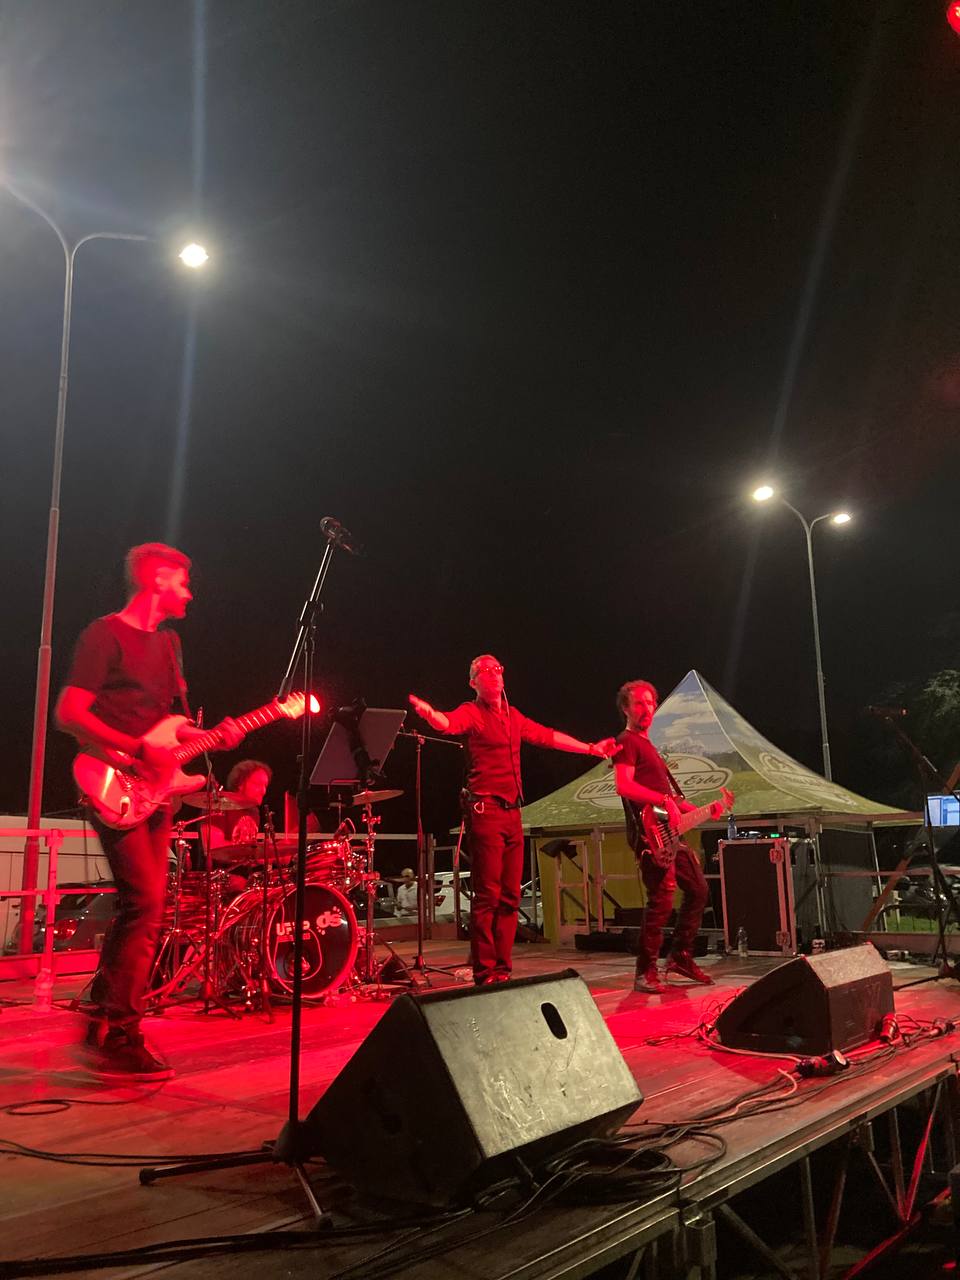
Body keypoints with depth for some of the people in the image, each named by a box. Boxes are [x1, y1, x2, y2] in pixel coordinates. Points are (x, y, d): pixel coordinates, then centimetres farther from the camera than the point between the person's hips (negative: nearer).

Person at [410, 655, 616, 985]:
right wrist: (429, 713, -48)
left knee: (510, 895, 8)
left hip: (512, 812, 7)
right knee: (487, 895, -8)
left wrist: (591, 748, 33)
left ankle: (502, 970, 15)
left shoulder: (512, 716, 19)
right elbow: (448, 723, -25)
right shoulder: (471, 712, -3)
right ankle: (485, 974, -2)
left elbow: (548, 736, 28)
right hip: (484, 810, -7)